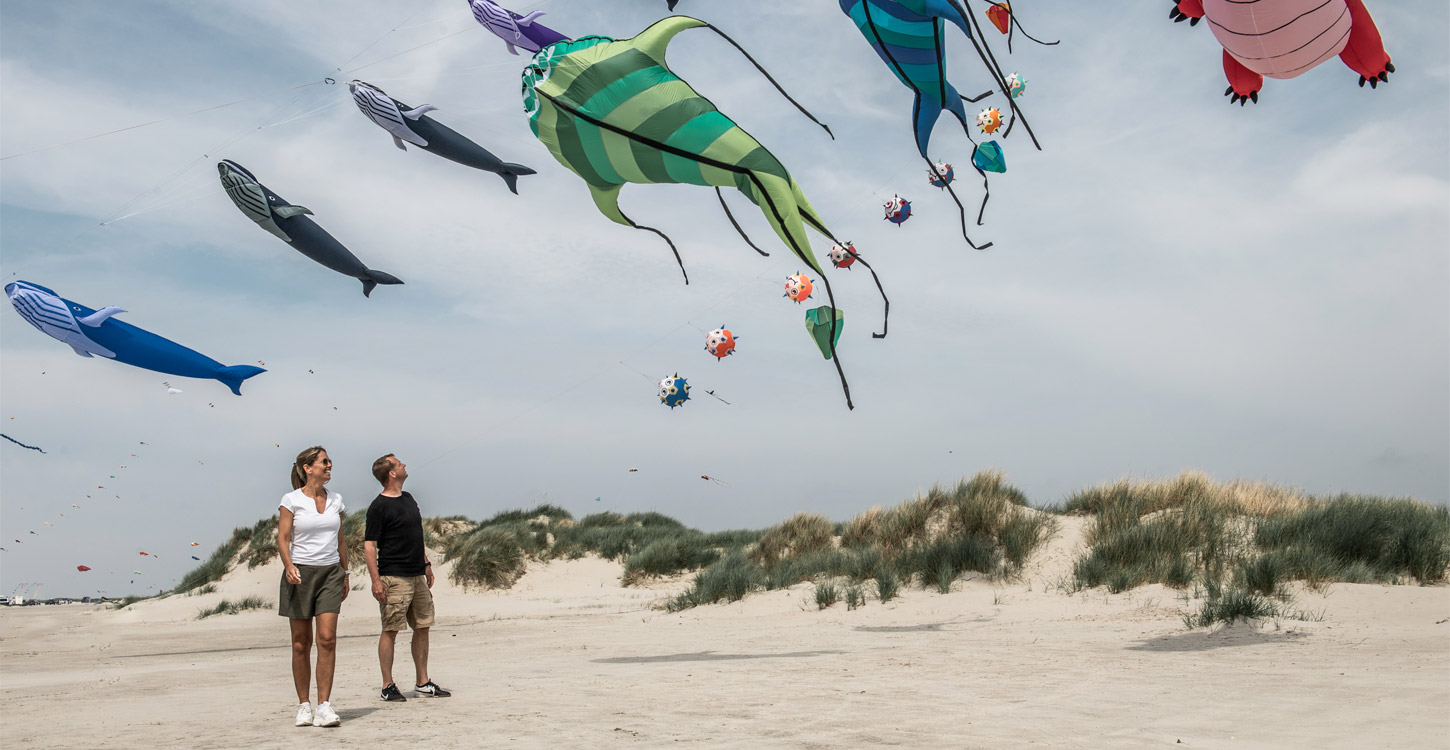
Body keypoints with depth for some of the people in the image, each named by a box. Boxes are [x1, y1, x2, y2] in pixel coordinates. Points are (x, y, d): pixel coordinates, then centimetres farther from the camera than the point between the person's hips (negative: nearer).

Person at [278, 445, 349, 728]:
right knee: (301, 643, 3)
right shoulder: (291, 500, -2)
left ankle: (324, 706, -8)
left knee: (327, 638, -9)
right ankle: (303, 705, 14)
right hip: (300, 573, -3)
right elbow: (283, 538, -8)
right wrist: (289, 566, -24)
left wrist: (345, 574, 17)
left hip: (330, 572, 3)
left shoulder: (335, 500, 10)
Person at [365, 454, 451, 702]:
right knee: (390, 630, -2)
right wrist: (376, 580, -17)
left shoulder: (408, 499, 15)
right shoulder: (379, 506, -9)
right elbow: (369, 544, -11)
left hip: (417, 576, 8)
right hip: (393, 578, -8)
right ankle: (388, 686, 6)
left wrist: (426, 563, 21)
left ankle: (422, 682, 17)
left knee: (423, 627, 9)